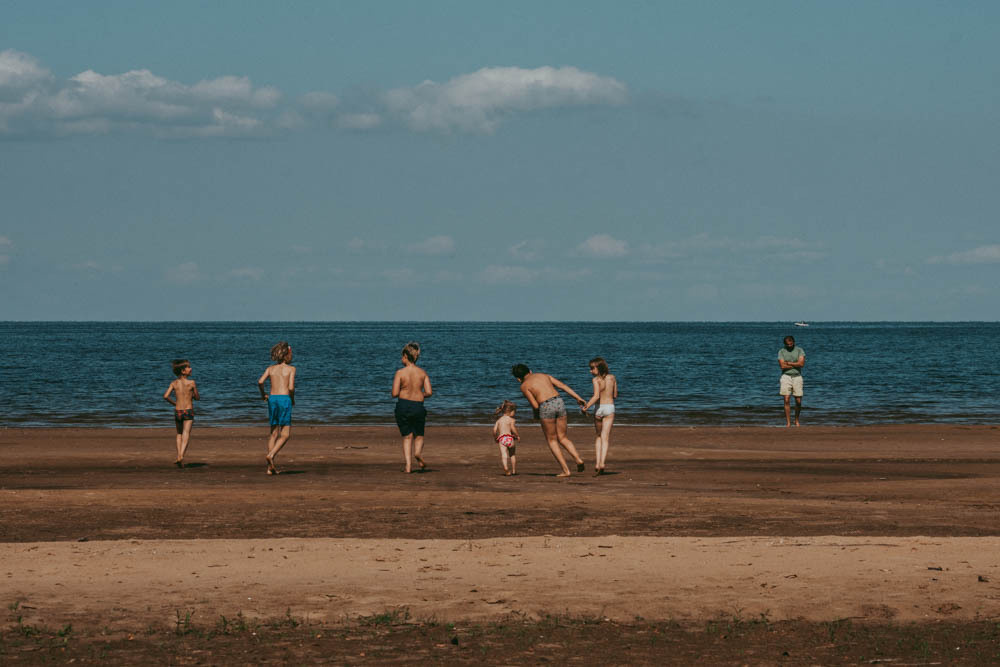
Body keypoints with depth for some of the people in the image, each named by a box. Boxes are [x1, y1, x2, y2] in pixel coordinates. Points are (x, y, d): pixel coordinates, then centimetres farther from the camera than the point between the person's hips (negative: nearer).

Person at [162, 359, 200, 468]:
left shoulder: (174, 383, 1)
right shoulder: (192, 383, -7)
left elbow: (165, 396, -7)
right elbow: (197, 398, 2)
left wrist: (174, 403, 10)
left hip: (177, 411, 4)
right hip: (188, 411, -4)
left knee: (179, 434, 24)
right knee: (186, 435, -9)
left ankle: (179, 456, 16)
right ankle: (181, 456, -29)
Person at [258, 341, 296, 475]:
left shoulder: (271, 368, 11)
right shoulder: (291, 369, 2)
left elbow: (260, 382, -4)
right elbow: (291, 387, -10)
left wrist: (262, 393, 14)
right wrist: (293, 399, 8)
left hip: (272, 399, 5)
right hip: (284, 398, -5)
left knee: (274, 433, 11)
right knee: (285, 435, 1)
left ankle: (270, 467, 5)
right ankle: (271, 455, -23)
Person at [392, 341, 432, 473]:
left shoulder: (400, 373, -8)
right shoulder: (422, 373, 1)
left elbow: (395, 394, -12)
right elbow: (428, 392, -4)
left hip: (403, 406, -1)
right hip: (418, 406, 1)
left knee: (407, 437, 10)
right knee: (419, 436, 17)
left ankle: (408, 465, -2)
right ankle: (418, 453, -15)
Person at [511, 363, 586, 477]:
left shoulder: (524, 386, 5)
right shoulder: (543, 375, 20)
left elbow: (535, 405, -4)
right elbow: (563, 386, 13)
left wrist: (536, 414, 19)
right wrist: (578, 398, 11)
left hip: (546, 408, -5)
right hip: (559, 403, 5)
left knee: (552, 440, 11)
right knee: (562, 437, 17)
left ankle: (565, 470, 4)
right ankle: (578, 458, -7)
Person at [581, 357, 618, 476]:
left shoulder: (596, 380, -7)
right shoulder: (612, 378, 5)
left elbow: (596, 396, -20)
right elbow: (615, 395, 11)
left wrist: (586, 406, -18)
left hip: (599, 408, -2)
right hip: (610, 407, 2)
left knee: (599, 436, 17)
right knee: (605, 438, -2)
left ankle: (597, 462, 6)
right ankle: (602, 462, -19)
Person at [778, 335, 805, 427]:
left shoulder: (799, 350, 4)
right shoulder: (781, 351, 3)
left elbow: (801, 363, -10)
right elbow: (782, 366, -9)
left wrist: (788, 363, -9)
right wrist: (795, 365, -8)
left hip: (797, 377, 1)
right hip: (786, 376, -1)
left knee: (798, 401, 0)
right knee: (787, 400, -9)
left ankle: (796, 420, 22)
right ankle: (788, 423, -6)